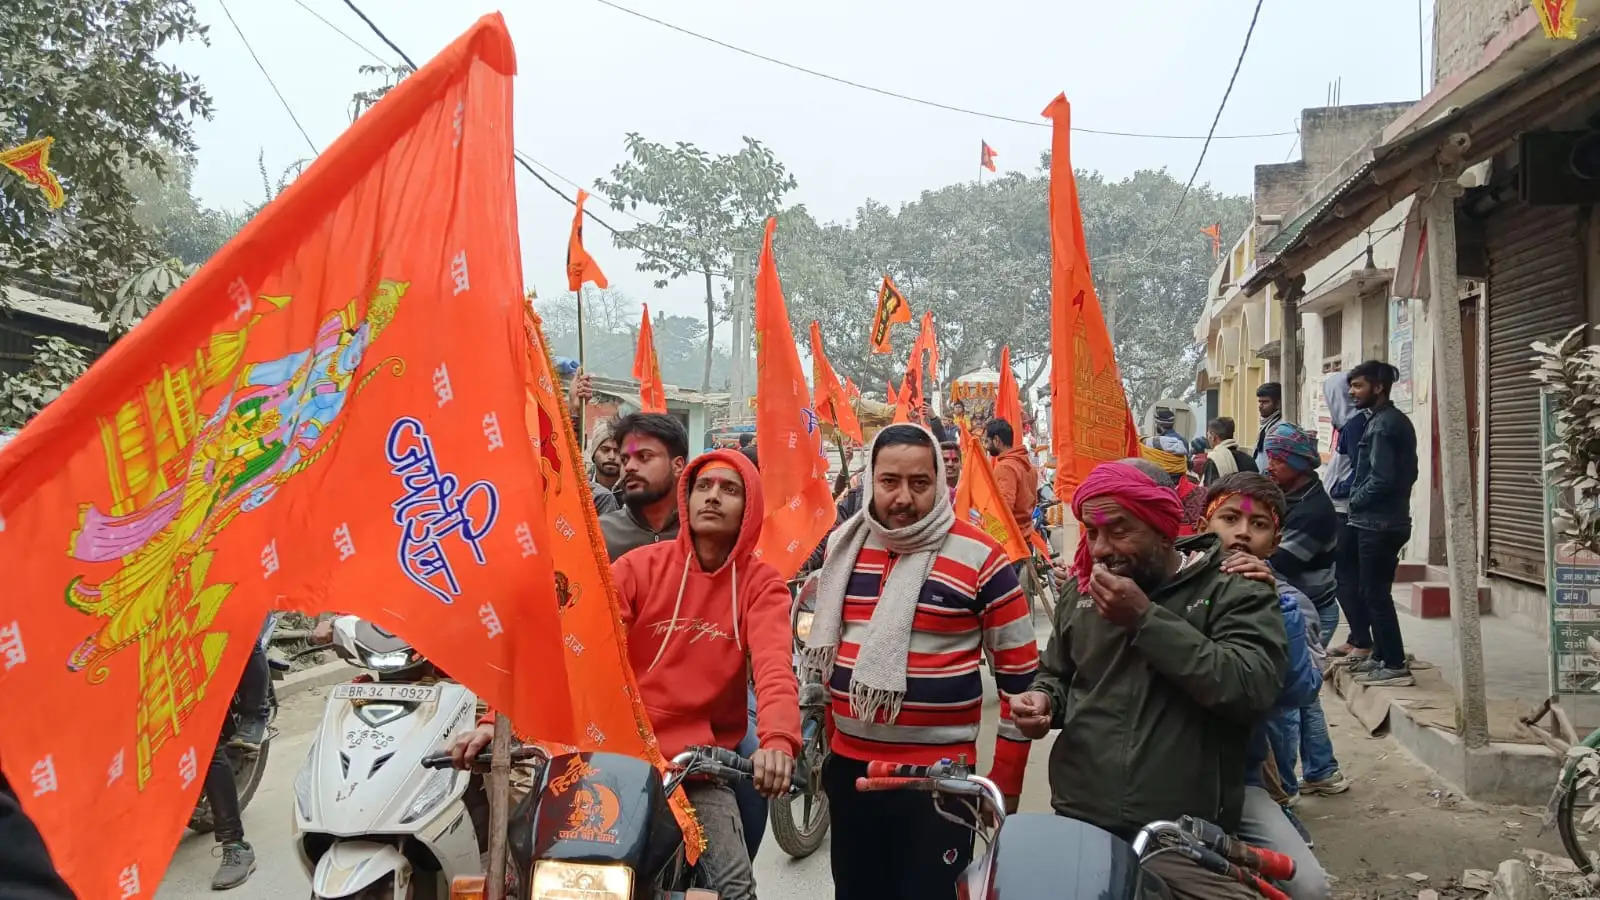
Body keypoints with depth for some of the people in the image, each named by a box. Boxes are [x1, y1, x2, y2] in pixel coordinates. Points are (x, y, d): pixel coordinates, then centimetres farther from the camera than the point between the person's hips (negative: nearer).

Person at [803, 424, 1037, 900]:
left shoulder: (979, 558, -11)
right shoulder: (844, 546, 3)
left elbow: (1019, 673, -6)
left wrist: (1005, 782, -5)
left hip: (938, 775, -5)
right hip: (849, 766, 5)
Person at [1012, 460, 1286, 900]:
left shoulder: (1234, 590, -5)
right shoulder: (1080, 590, 9)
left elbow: (1253, 689, -21)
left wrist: (1146, 618, -20)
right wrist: (1044, 697, 0)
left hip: (1187, 837, -4)